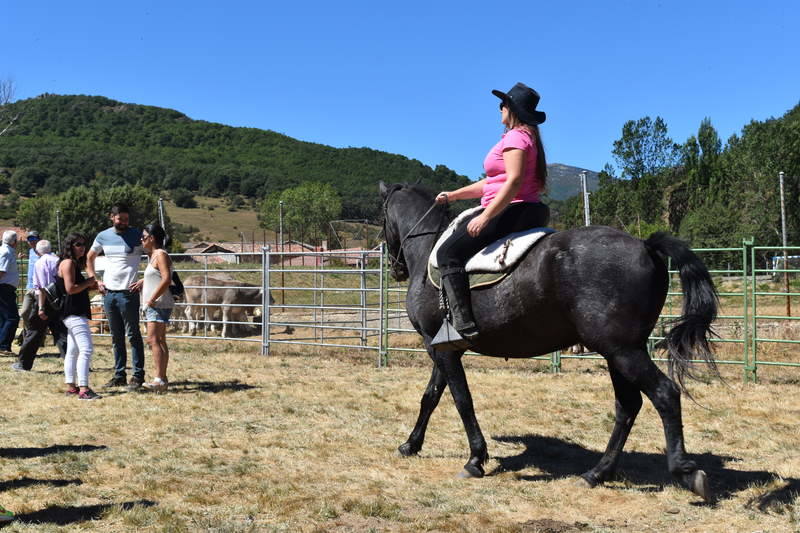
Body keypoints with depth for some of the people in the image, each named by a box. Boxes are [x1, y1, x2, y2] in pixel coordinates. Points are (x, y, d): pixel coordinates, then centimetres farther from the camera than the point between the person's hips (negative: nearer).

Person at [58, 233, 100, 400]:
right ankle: (83, 389, -21)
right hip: (74, 313, -11)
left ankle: (71, 386, 21)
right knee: (86, 349, -17)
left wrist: (93, 285, 8)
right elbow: (70, 288, -20)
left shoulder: (74, 263, 19)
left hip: (75, 314, 11)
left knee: (72, 351, 14)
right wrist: (89, 282, -9)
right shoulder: (68, 262, -11)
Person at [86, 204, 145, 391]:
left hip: (128, 293, -5)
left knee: (133, 335, -2)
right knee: (116, 337, 11)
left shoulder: (138, 235, -5)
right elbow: (89, 258, 21)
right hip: (108, 292, 5)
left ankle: (138, 375, 2)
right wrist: (95, 280, 9)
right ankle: (119, 374, 18)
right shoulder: (103, 236, 8)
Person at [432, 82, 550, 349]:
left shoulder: (515, 137, -10)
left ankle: (463, 325, -26)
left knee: (449, 253, -15)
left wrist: (485, 217, -30)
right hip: (523, 212, 11)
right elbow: (493, 183, 25)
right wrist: (453, 195, 23)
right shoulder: (527, 138, 23)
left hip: (511, 211, -11)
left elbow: (514, 180, -25)